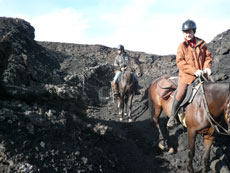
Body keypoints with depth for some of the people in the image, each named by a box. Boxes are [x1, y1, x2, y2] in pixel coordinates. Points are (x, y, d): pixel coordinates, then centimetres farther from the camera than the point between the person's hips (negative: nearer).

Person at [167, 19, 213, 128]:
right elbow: (180, 62, -12)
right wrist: (194, 71, -20)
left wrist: (207, 67, -9)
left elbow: (208, 57, 12)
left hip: (201, 74, 4)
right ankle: (172, 117, 5)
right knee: (180, 94, -12)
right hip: (186, 75, -4)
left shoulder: (201, 43, 6)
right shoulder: (182, 46, -4)